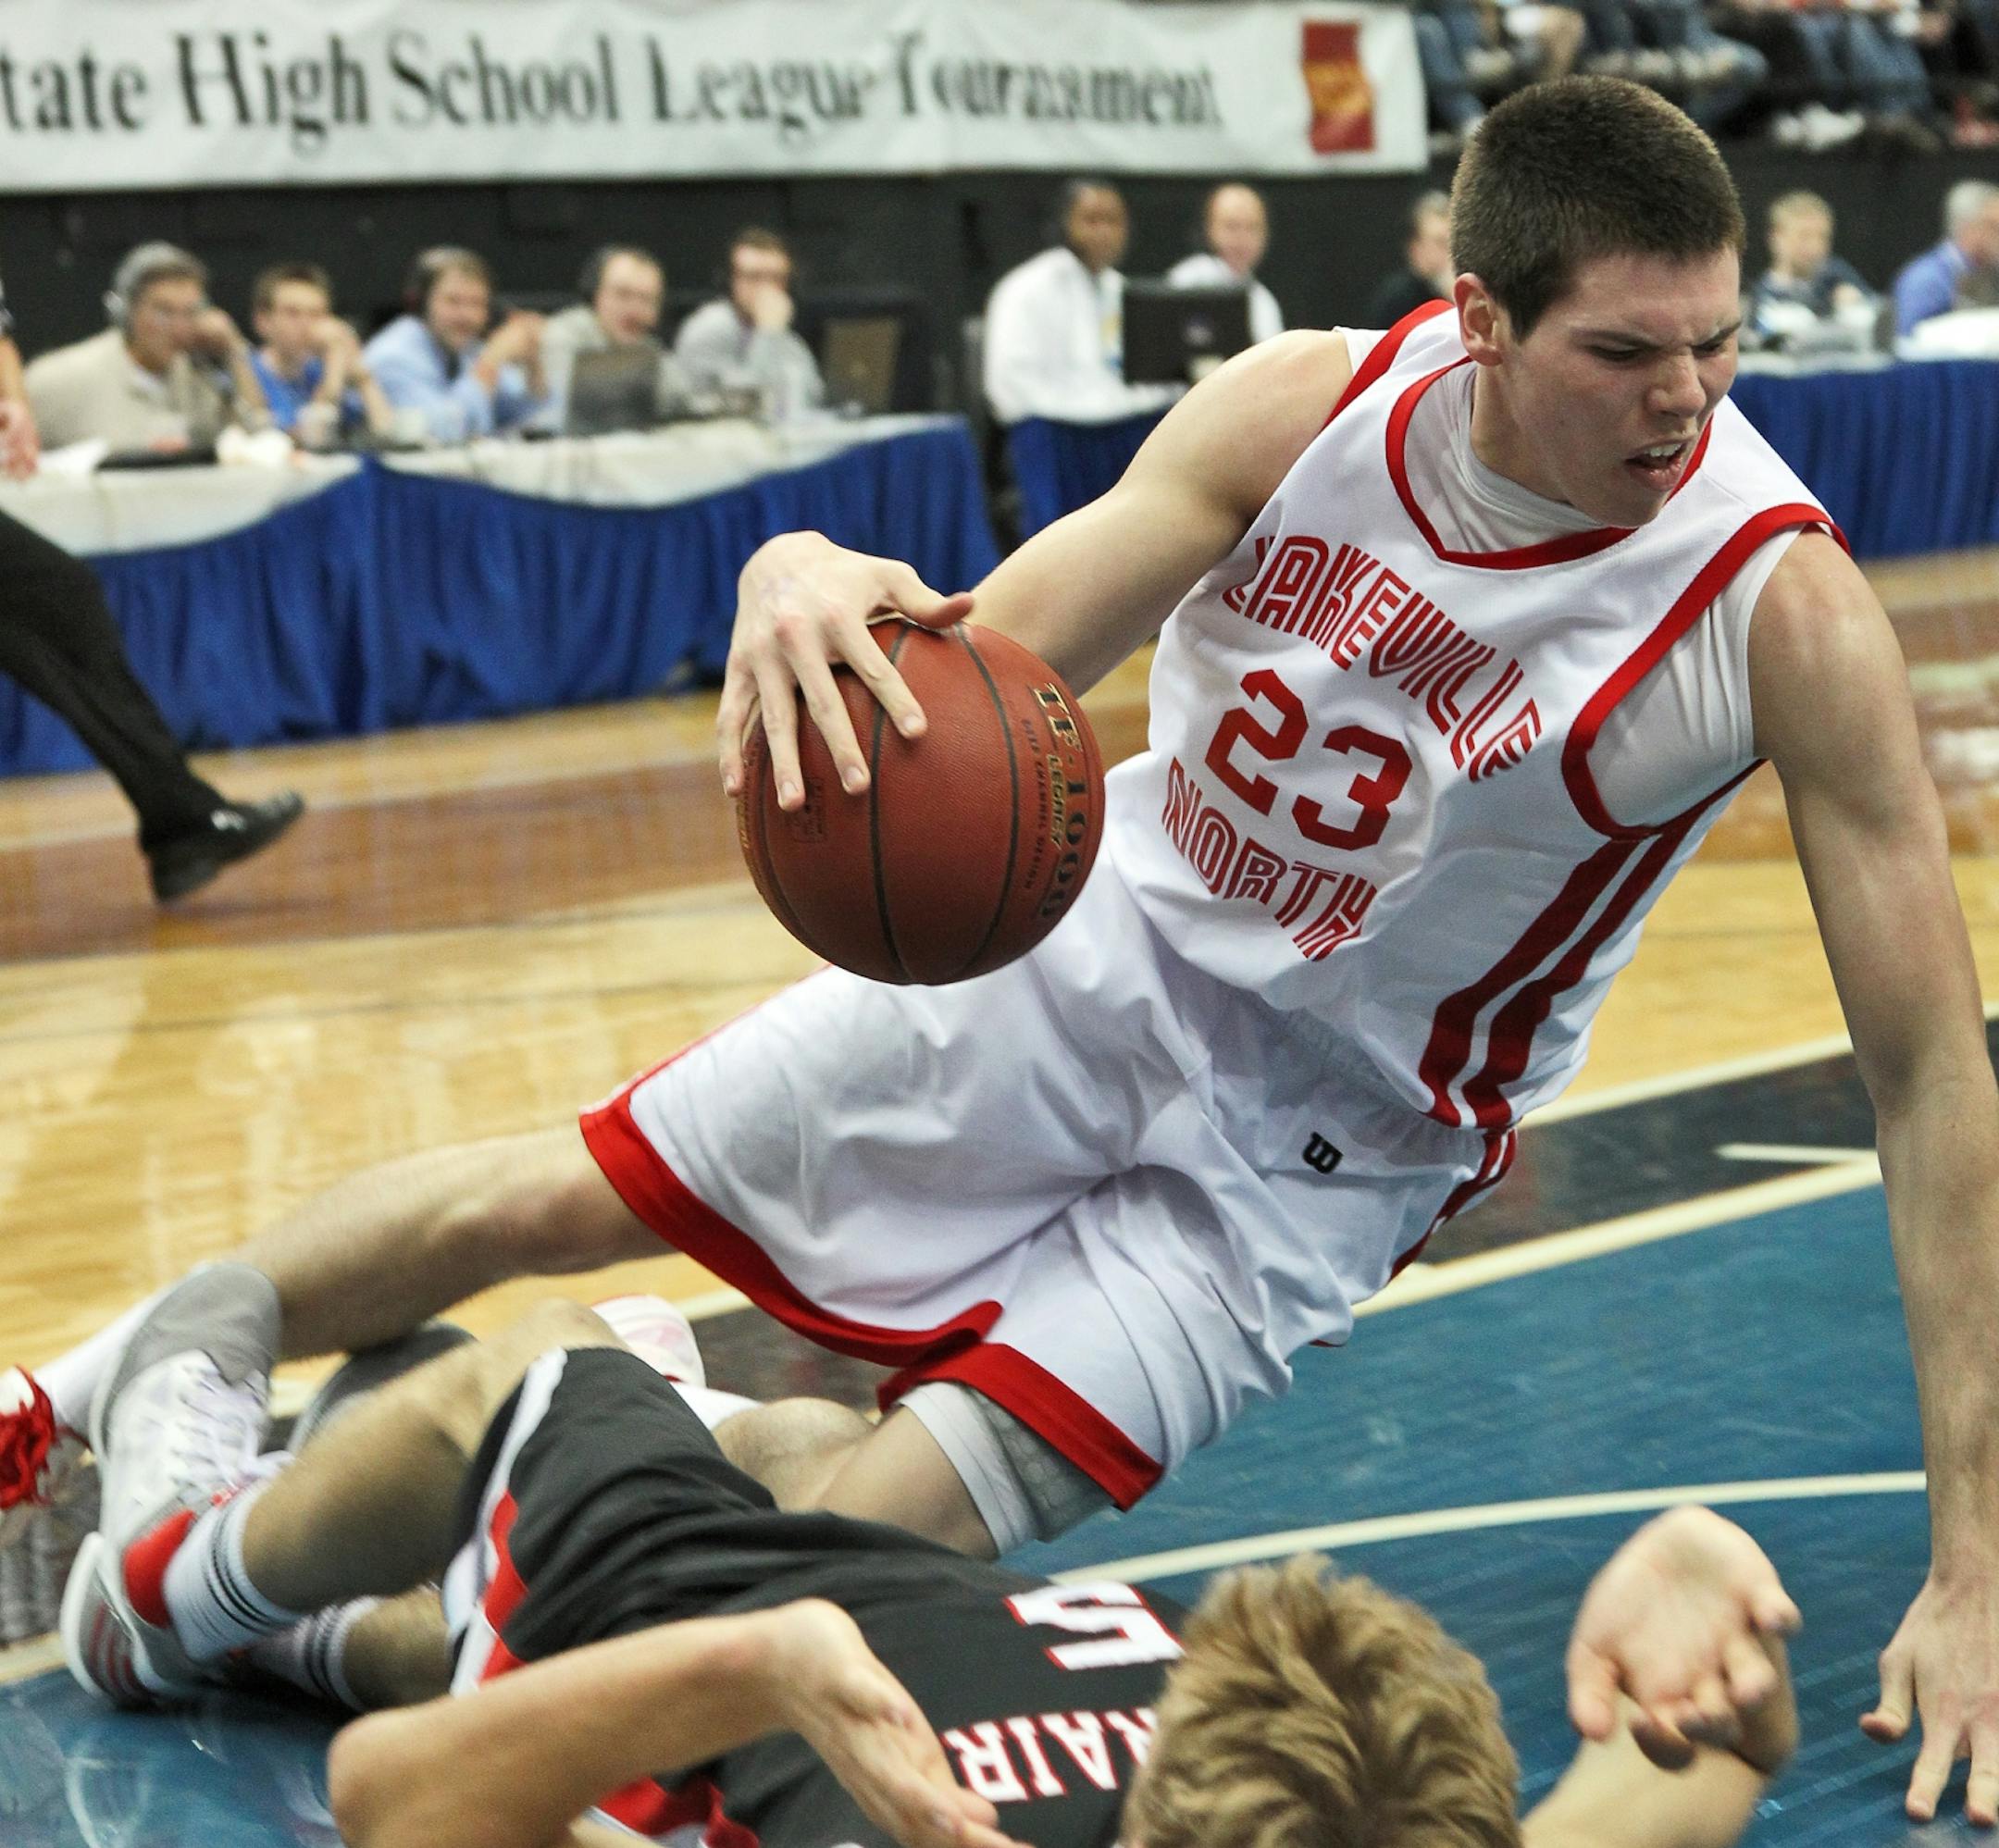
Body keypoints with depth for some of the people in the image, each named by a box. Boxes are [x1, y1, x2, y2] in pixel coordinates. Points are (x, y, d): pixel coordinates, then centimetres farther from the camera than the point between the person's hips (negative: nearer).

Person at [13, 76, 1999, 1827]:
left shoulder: (1781, 606, -26)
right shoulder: (1308, 403, -18)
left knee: (886, 1523, -18)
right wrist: (811, 579, -43)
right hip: (1103, 945, 3)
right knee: (543, 1201, 6)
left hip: (1317, 1148, -3)